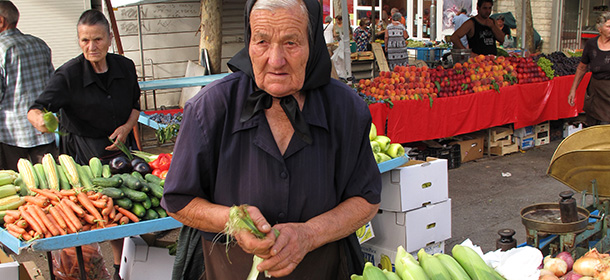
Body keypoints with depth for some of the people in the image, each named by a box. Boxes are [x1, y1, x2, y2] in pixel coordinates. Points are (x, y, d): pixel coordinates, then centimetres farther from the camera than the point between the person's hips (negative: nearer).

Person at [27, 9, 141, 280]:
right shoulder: (68, 74, -13)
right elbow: (36, 109, -18)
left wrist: (127, 127, -4)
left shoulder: (125, 67, 0)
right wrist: (39, 119, -42)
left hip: (120, 145, 4)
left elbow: (135, 104, 14)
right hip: (83, 152, -3)